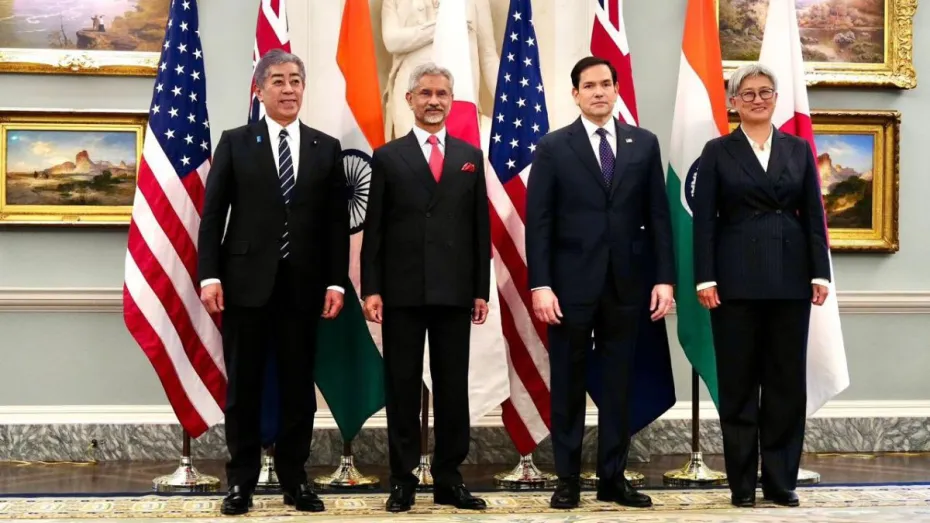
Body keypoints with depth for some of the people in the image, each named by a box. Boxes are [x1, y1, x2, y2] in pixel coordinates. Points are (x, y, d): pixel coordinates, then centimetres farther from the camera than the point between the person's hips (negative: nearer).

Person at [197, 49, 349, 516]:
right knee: (244, 386, 5)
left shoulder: (326, 148, 8)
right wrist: (209, 276, -8)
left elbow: (337, 222, 6)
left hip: (304, 284, 1)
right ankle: (241, 480, 14)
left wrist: (336, 282, -2)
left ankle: (294, 479, 16)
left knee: (299, 386, 6)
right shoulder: (235, 143, 4)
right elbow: (213, 214, 1)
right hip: (246, 282, -1)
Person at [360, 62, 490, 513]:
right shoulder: (387, 157, 5)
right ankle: (403, 480, 11)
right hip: (402, 291, -2)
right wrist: (371, 289, -6)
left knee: (452, 387, 5)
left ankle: (448, 480, 13)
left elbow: (480, 228, 9)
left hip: (454, 292, 2)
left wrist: (482, 289, 4)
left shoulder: (470, 157, 10)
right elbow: (374, 230, 2)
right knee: (402, 386, 4)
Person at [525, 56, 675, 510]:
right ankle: (567, 479, 14)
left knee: (618, 383, 7)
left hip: (626, 283, 2)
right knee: (568, 384, 5)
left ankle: (613, 477, 15)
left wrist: (664, 277, -1)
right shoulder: (553, 147, 0)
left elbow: (658, 215, 6)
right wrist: (540, 285, -11)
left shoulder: (644, 143, 7)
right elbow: (538, 222, -4)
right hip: (571, 283, -2)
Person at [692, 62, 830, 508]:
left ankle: (781, 479, 14)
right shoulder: (718, 152, 3)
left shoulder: (798, 149, 10)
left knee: (787, 379, 5)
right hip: (737, 279, -2)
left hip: (790, 279, 2)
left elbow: (814, 216, 7)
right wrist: (705, 278, -10)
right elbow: (704, 220, -2)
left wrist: (820, 273, 0)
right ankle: (742, 481, 10)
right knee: (738, 381, 2)